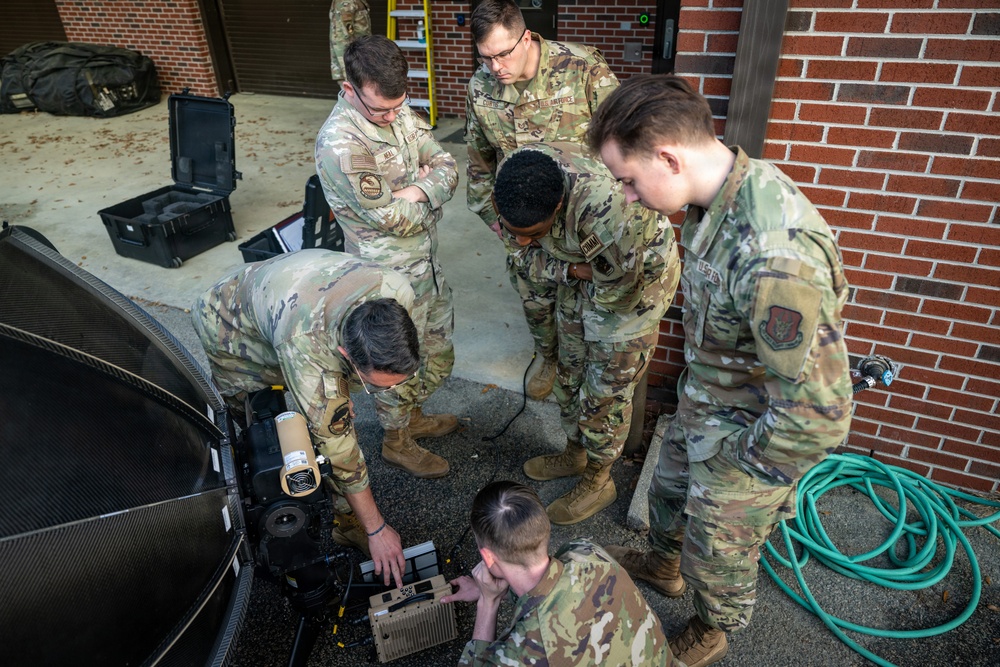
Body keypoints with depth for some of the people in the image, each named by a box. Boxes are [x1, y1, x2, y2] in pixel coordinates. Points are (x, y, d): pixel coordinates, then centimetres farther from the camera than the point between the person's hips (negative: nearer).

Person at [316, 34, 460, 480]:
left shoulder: (399, 113, 0)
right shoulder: (340, 143, -26)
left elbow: (447, 168, -2)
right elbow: (390, 217, -26)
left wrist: (416, 192, -22)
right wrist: (431, 193, -8)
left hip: (426, 258, 8)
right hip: (391, 273, -8)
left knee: (437, 349, 22)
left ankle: (413, 417, 47)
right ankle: (396, 442, 35)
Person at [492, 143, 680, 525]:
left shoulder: (602, 203, -44)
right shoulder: (512, 179, -21)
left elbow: (627, 282, -32)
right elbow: (523, 256, -8)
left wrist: (595, 295, -14)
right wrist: (570, 270, -23)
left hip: (636, 280, -7)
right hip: (581, 276, 7)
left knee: (606, 390, 3)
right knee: (570, 372, 18)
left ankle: (599, 481, 26)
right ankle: (575, 454, 42)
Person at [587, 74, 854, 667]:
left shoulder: (776, 257, -40)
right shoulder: (725, 190, -10)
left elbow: (817, 415, -35)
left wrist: (742, 467, -18)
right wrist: (694, 396, 13)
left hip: (749, 434, -8)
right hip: (704, 407, 8)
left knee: (717, 556, 19)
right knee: (670, 490, 31)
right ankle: (662, 566, 63)